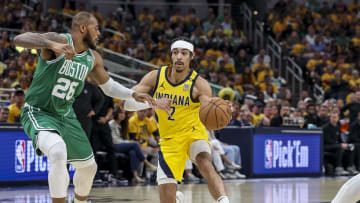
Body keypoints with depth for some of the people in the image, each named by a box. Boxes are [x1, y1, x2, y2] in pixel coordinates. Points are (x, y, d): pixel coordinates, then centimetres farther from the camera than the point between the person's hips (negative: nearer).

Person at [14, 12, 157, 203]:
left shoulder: (93, 58, 2)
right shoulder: (59, 41, -20)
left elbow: (109, 86, 19)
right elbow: (19, 39, -37)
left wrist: (133, 94, 3)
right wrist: (52, 45, -53)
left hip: (65, 115, 8)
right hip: (38, 113, -8)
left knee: (89, 167, 16)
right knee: (58, 152, -37)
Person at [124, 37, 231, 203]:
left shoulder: (199, 84, -16)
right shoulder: (155, 77, -9)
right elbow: (127, 102, -14)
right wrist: (153, 102, -32)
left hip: (193, 133, -2)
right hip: (169, 140, 2)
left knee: (205, 165, -37)